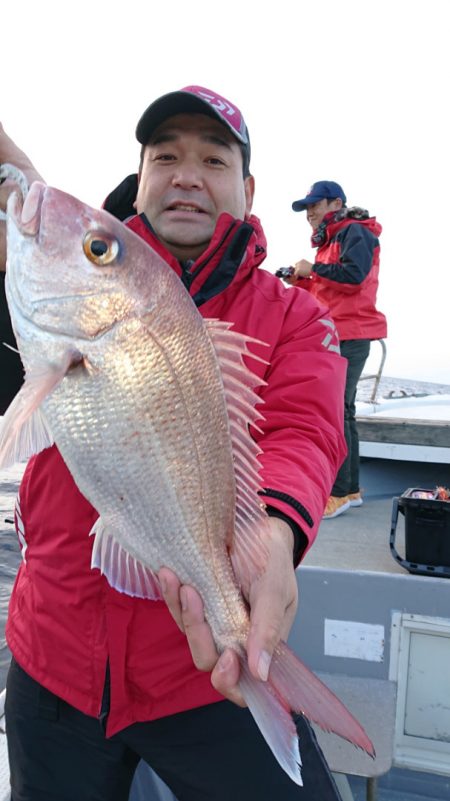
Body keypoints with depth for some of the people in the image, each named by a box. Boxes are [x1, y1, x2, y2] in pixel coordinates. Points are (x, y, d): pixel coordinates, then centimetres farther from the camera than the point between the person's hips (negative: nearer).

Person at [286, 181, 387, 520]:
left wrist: (313, 269, -13)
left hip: (349, 337, -10)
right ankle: (351, 489, 19)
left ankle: (339, 493, -10)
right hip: (334, 336, 10)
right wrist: (301, 282, 7)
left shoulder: (354, 232, -6)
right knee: (342, 412, 11)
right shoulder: (332, 238, 23)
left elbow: (354, 274, -22)